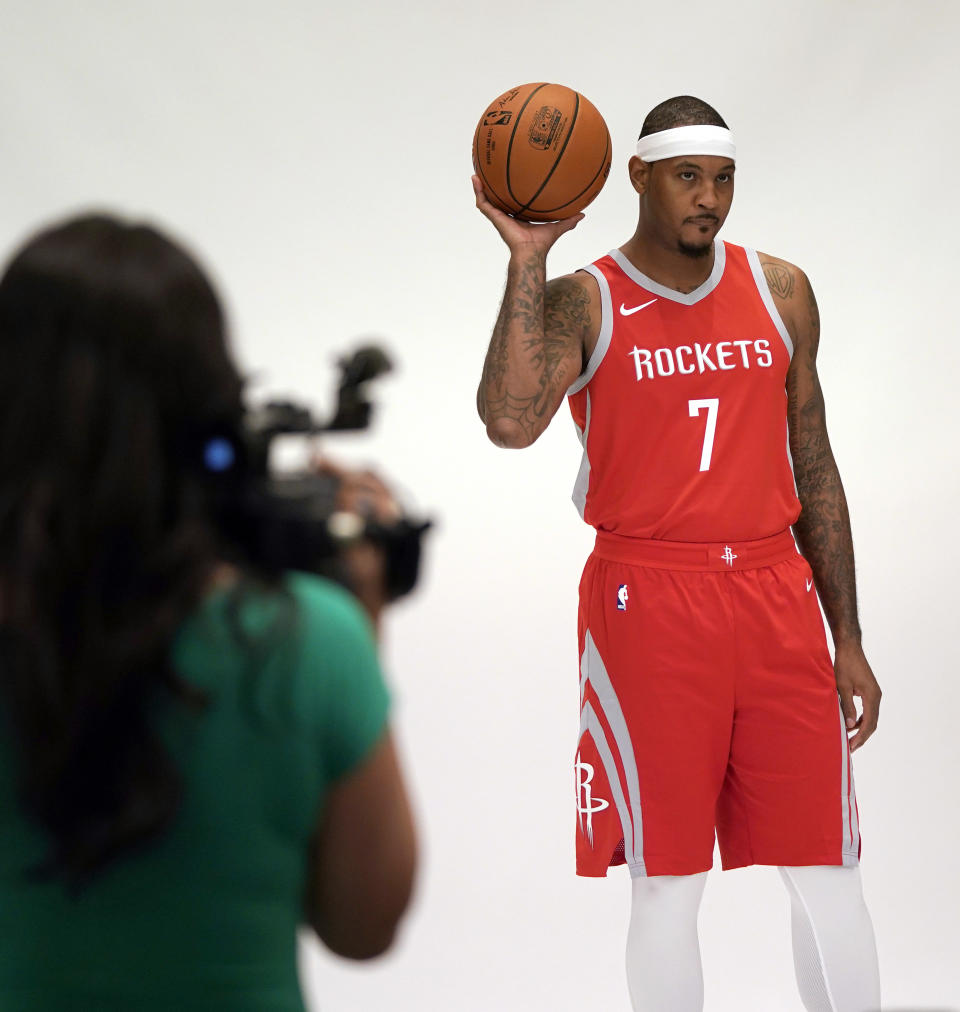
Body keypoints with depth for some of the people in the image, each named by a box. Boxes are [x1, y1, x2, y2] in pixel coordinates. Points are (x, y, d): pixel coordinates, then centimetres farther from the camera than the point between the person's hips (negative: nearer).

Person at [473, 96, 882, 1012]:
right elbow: (509, 422, -22)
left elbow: (813, 468, 14)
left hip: (777, 594, 4)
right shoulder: (583, 302, -2)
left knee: (826, 870, 4)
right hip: (647, 601, -3)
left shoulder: (780, 292, 10)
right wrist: (527, 258, -22)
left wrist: (847, 638, 12)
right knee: (666, 879, 1)